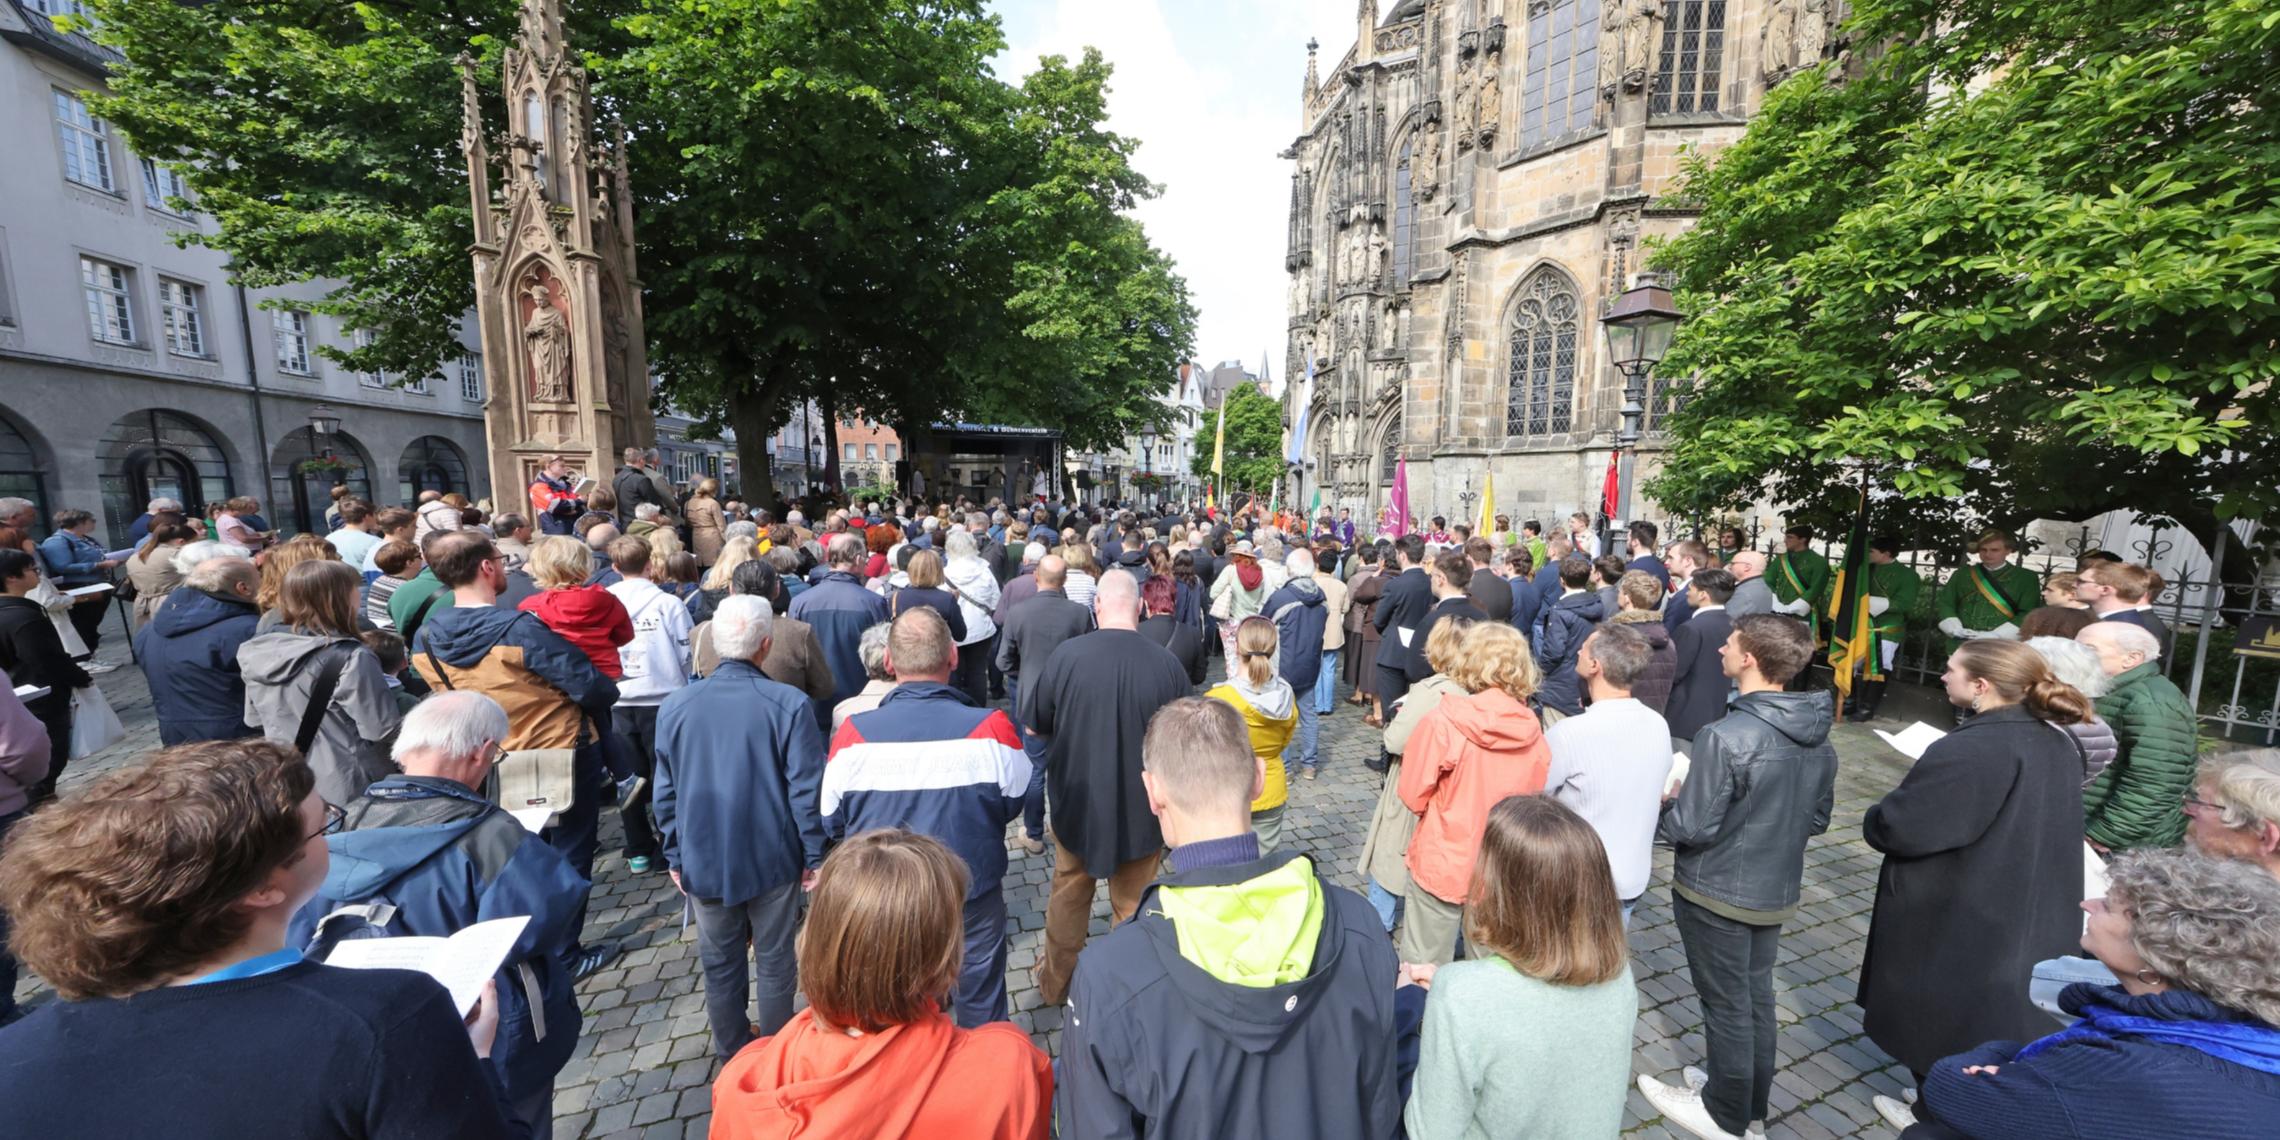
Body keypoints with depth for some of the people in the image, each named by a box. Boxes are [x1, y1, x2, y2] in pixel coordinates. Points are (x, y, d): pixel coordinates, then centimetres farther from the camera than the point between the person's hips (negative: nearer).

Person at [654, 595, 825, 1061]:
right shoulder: (789, 704, -20)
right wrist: (813, 856, -3)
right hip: (773, 859, -3)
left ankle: (733, 1050, 40)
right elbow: (807, 789, -16)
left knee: (719, 961, 21)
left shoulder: (675, 706, -9)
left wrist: (675, 857, 13)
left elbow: (665, 792, 0)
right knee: (774, 959, 16)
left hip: (704, 861, 3)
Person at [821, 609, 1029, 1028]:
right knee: (981, 1007, 23)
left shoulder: (853, 733, -20)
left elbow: (832, 822, -4)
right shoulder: (992, 728, -24)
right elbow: (1013, 804, -6)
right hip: (974, 895, -1)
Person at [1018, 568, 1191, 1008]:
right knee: (1134, 906, 21)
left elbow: (1033, 727, -5)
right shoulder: (1167, 663, -18)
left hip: (1078, 802, 1)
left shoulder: (1066, 654, -19)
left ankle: (1055, 982, 46)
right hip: (1142, 808, 0)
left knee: (1068, 898, 25)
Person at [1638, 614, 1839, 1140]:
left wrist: (1657, 809, -5)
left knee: (1726, 1005, 12)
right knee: (1757, 998, 22)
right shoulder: (1819, 737, -4)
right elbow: (1818, 818, 9)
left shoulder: (1727, 737, -30)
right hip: (1777, 891, 7)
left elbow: (1691, 828, -24)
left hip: (1717, 893, -7)